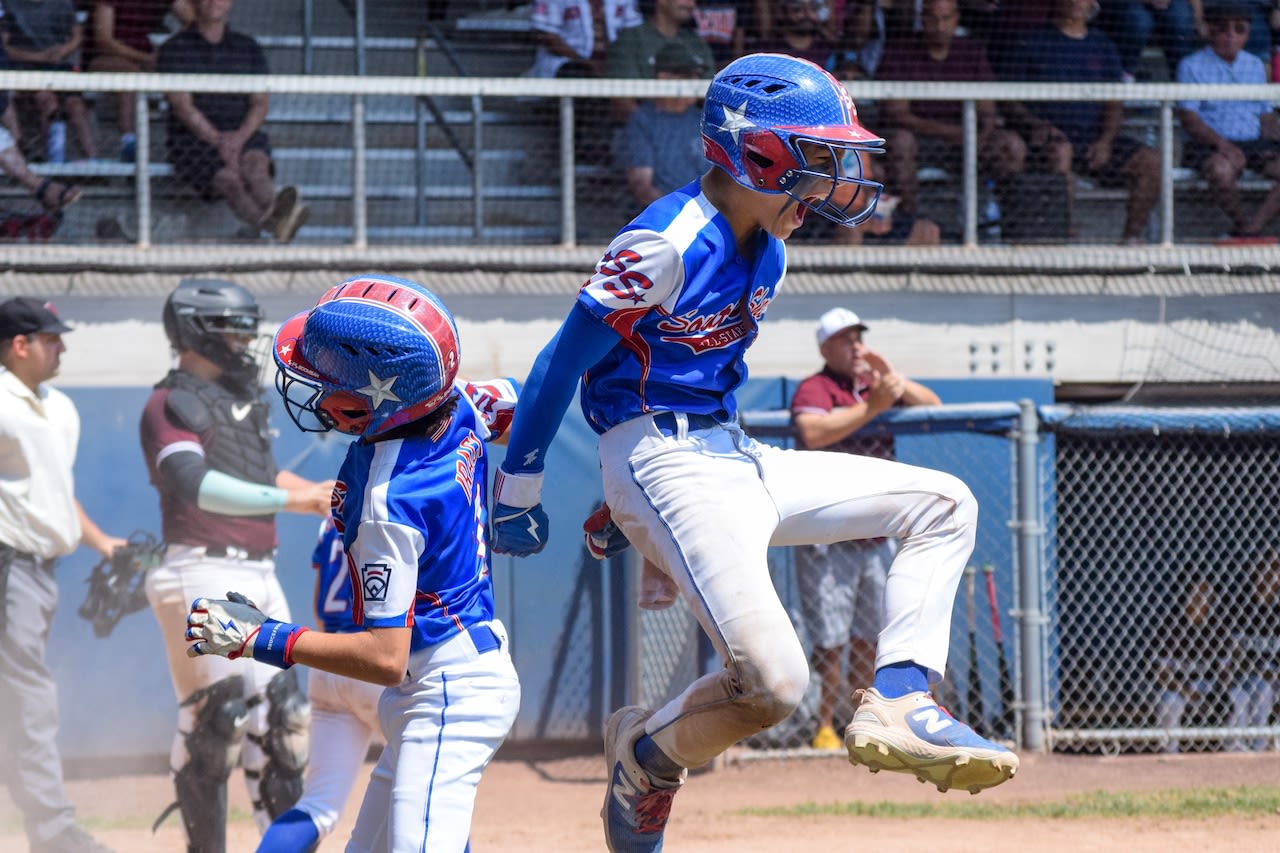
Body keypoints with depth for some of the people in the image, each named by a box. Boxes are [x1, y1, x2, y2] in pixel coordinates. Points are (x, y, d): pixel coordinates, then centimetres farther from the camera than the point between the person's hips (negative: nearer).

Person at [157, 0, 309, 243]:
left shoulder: (249, 49, 13)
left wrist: (240, 136, -18)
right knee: (229, 178, -35)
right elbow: (182, 105, -9)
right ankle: (275, 225, -65)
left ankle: (273, 211, -68)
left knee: (255, 163, -35)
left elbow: (260, 104, 3)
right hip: (193, 141, -3)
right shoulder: (173, 50, 2)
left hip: (243, 138, 3)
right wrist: (218, 141, -22)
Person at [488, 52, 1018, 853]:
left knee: (943, 505, 5)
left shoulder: (768, 250, 9)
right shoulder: (664, 246, -18)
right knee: (774, 682, -21)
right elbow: (562, 365, -12)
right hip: (665, 466, -9)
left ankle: (898, 705, -5)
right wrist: (518, 492, -6)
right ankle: (646, 752, 8)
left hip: (740, 457, 10)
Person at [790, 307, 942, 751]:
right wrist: (871, 406, -29)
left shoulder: (875, 386, 14)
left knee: (867, 640, 9)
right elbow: (812, 433, -27)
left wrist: (894, 379, -7)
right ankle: (824, 730, -3)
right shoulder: (814, 389, -7)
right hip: (828, 542, -6)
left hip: (877, 539, 6)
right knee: (830, 642, -8)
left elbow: (932, 405, 9)